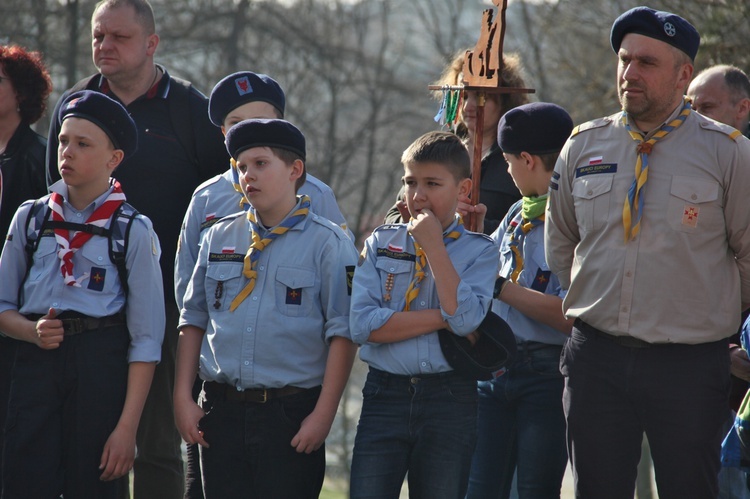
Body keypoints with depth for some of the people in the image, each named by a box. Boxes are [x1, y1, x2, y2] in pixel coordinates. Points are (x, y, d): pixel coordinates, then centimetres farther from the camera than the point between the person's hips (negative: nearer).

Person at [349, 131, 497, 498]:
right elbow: (363, 325, -5)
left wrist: (434, 247, -9)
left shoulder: (479, 251, 4)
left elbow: (465, 319, -14)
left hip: (450, 400, -1)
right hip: (385, 395, 1)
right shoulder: (380, 243, 9)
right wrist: (442, 319, -9)